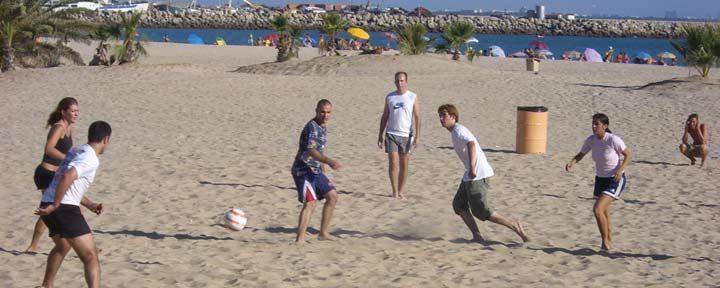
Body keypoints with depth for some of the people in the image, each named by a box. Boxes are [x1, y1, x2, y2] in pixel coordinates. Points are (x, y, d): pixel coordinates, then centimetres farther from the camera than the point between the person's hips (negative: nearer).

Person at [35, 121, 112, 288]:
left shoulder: (75, 152, 20)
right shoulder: (91, 159, -9)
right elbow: (67, 177, -26)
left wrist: (89, 205, 28)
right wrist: (55, 206, -21)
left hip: (49, 206, 10)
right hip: (65, 209, -10)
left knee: (62, 246, 36)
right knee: (90, 256, -12)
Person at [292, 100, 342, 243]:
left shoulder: (322, 127, 12)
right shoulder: (312, 127, -19)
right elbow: (311, 150, -34)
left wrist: (322, 167, 25)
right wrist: (329, 161, -47)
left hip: (315, 170, 10)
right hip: (303, 170, -10)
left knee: (332, 196, 15)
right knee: (311, 202, -21)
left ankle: (324, 233, 24)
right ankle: (300, 239, -27)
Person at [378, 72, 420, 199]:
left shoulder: (413, 97, 2)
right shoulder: (389, 97, 8)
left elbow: (417, 117, -1)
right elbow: (384, 117, 13)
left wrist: (417, 135, -9)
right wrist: (380, 135, 9)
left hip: (406, 135, -1)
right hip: (391, 134, 1)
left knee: (404, 165, 4)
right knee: (393, 163, -7)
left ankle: (400, 191, 15)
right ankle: (395, 192, -4)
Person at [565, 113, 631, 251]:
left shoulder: (613, 140, -20)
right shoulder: (591, 139, -5)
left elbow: (627, 155, -8)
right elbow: (581, 155, 7)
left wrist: (620, 169, -23)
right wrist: (571, 162, -14)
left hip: (615, 180, -7)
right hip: (600, 179, 7)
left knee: (598, 209, -18)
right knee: (604, 213, 15)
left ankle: (605, 242, -2)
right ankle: (609, 242, 34)